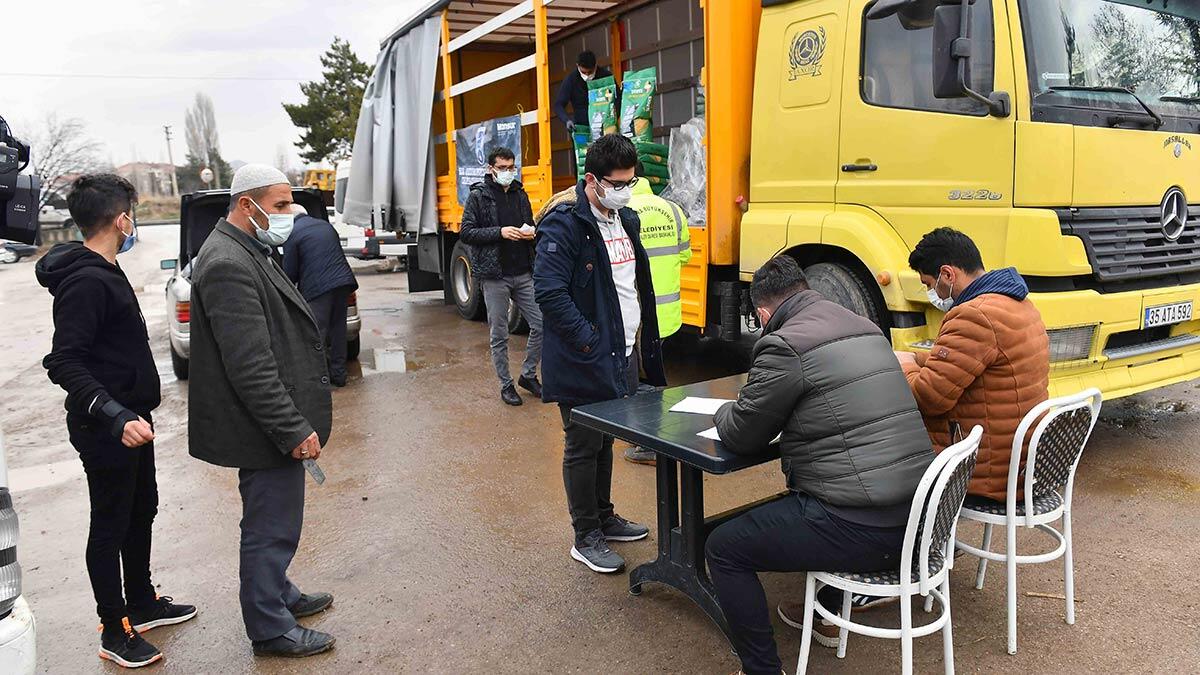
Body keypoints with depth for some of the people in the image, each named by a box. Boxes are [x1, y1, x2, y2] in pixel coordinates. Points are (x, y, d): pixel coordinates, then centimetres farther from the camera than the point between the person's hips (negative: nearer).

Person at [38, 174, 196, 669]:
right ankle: (115, 632, 18)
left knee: (142, 511, 20)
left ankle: (142, 603, 37)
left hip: (130, 416, 10)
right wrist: (116, 417, -35)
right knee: (111, 526, 3)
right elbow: (65, 363, -26)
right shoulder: (85, 282, -22)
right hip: (105, 429, -10)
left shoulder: (104, 271, 10)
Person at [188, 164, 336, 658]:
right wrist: (294, 430, -23)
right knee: (271, 528, 3)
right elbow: (250, 367, -27)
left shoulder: (247, 252, 12)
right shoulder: (228, 265, -22)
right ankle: (271, 630, 19)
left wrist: (296, 422, 24)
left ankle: (278, 593, 42)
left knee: (272, 523, 24)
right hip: (265, 430, -11)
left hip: (275, 425, 11)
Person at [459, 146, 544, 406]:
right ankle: (506, 384, 18)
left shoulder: (520, 194, 14)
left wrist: (530, 233, -1)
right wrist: (500, 232, -17)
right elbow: (466, 233, -6)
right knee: (499, 335, 4)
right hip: (495, 277, -4)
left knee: (541, 324, 2)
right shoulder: (478, 196, -1)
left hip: (523, 275, 5)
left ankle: (528, 375, 21)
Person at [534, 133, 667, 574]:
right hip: (583, 362, -8)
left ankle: (604, 517, 38)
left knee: (606, 440, 21)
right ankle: (586, 538, 19)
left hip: (621, 355, 8)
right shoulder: (564, 225, -16)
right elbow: (549, 292, -24)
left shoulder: (626, 220, 11)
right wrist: (588, 341, -23)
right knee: (582, 447, 5)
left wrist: (641, 343, 12)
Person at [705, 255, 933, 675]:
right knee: (800, 501, 36)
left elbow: (739, 438, -5)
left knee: (723, 549, 4)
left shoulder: (785, 346, -13)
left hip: (864, 530, -9)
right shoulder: (865, 329, 13)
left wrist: (725, 414, 16)